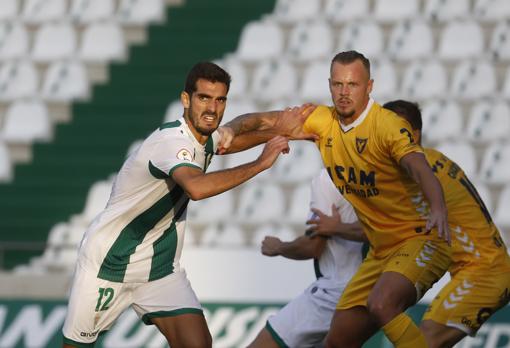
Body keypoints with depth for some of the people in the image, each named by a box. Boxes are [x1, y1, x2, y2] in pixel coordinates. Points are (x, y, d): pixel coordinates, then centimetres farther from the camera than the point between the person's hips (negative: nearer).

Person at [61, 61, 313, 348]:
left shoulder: (206, 138, 0)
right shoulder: (172, 141, -26)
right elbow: (197, 187, -48)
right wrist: (260, 164, -41)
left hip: (161, 270, 7)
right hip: (108, 264, -7)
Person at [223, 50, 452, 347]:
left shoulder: (389, 125, -19)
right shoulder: (322, 120, 2)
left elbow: (419, 167, -35)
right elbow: (262, 120, 10)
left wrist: (438, 208, -54)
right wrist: (230, 130, -11)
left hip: (420, 239, -8)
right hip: (380, 251, 8)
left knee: (381, 304, -35)